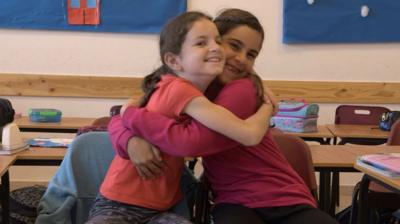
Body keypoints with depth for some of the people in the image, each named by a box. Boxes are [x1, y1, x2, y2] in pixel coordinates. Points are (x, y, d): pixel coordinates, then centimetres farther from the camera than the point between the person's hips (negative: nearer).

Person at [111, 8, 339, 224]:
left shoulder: (242, 90, -15)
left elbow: (190, 141, -27)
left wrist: (132, 114, -14)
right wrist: (132, 142, -21)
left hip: (287, 202, -3)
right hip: (235, 203, 3)